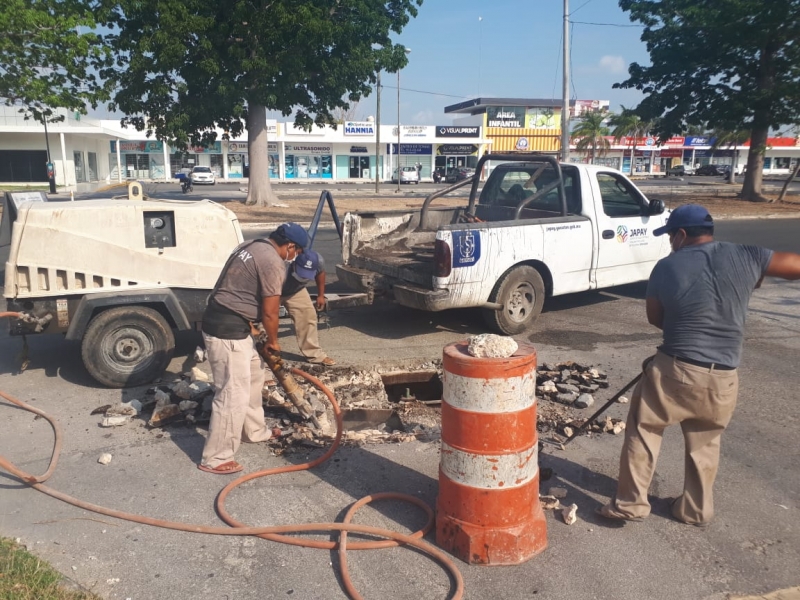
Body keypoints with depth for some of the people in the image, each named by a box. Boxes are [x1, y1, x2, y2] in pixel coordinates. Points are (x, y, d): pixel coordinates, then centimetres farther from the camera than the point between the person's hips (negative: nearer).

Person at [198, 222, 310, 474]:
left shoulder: (251, 246, 14)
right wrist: (273, 341, 5)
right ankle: (214, 458, 5)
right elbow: (270, 312, -12)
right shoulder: (274, 263, -16)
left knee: (253, 374, 23)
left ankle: (255, 431, 38)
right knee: (234, 394, -5)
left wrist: (248, 325, 28)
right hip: (227, 329, -11)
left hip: (227, 321, 11)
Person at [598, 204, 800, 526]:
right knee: (704, 443, 21)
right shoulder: (744, 257, -3)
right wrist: (757, 276, 21)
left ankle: (630, 503, 18)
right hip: (723, 379, 3)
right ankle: (696, 510, 34)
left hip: (676, 371, -3)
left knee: (642, 431, 13)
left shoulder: (667, 267, -6)